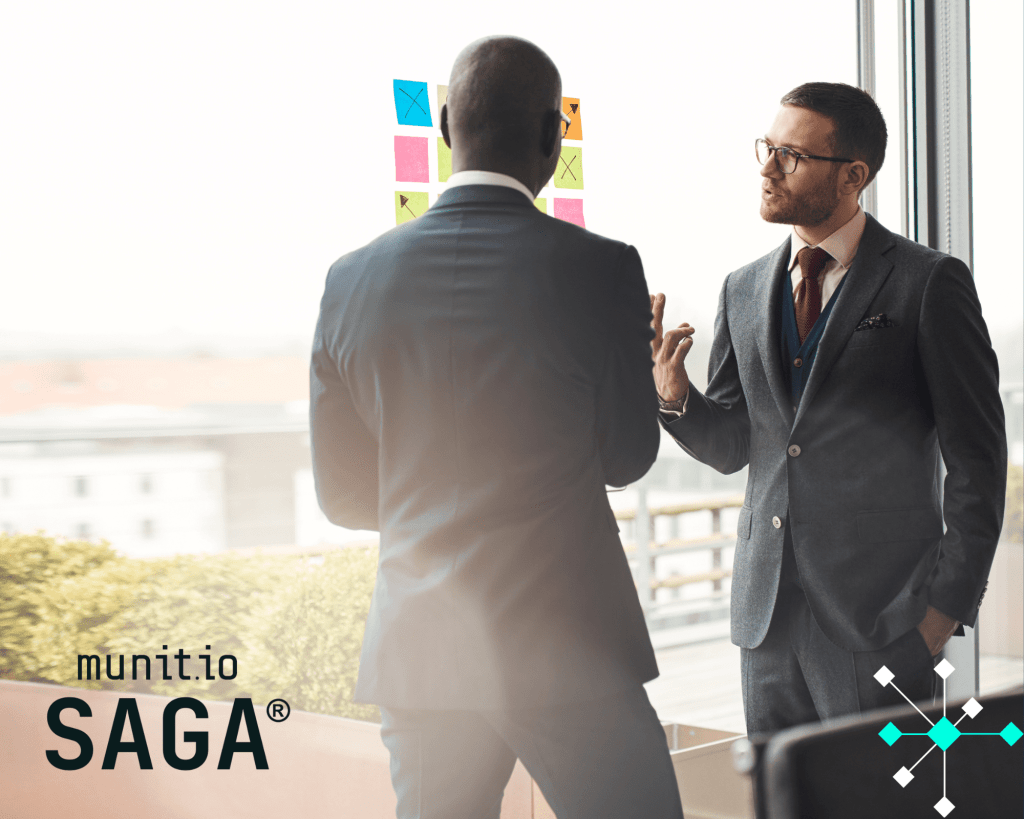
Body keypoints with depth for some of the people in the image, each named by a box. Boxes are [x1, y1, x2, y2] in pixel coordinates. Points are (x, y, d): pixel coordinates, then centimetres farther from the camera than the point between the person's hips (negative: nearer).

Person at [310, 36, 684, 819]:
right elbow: (627, 457, 3)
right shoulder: (599, 267, -10)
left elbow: (341, 494, 8)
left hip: (417, 647, 4)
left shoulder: (354, 277, 1)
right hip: (567, 645, -4)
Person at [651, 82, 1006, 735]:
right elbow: (731, 446, 13)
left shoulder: (930, 283, -5)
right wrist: (674, 392, -7)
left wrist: (949, 605, -8)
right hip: (768, 611, 5)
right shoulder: (743, 290, 11)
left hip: (883, 619, -5)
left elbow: (976, 459, -4)